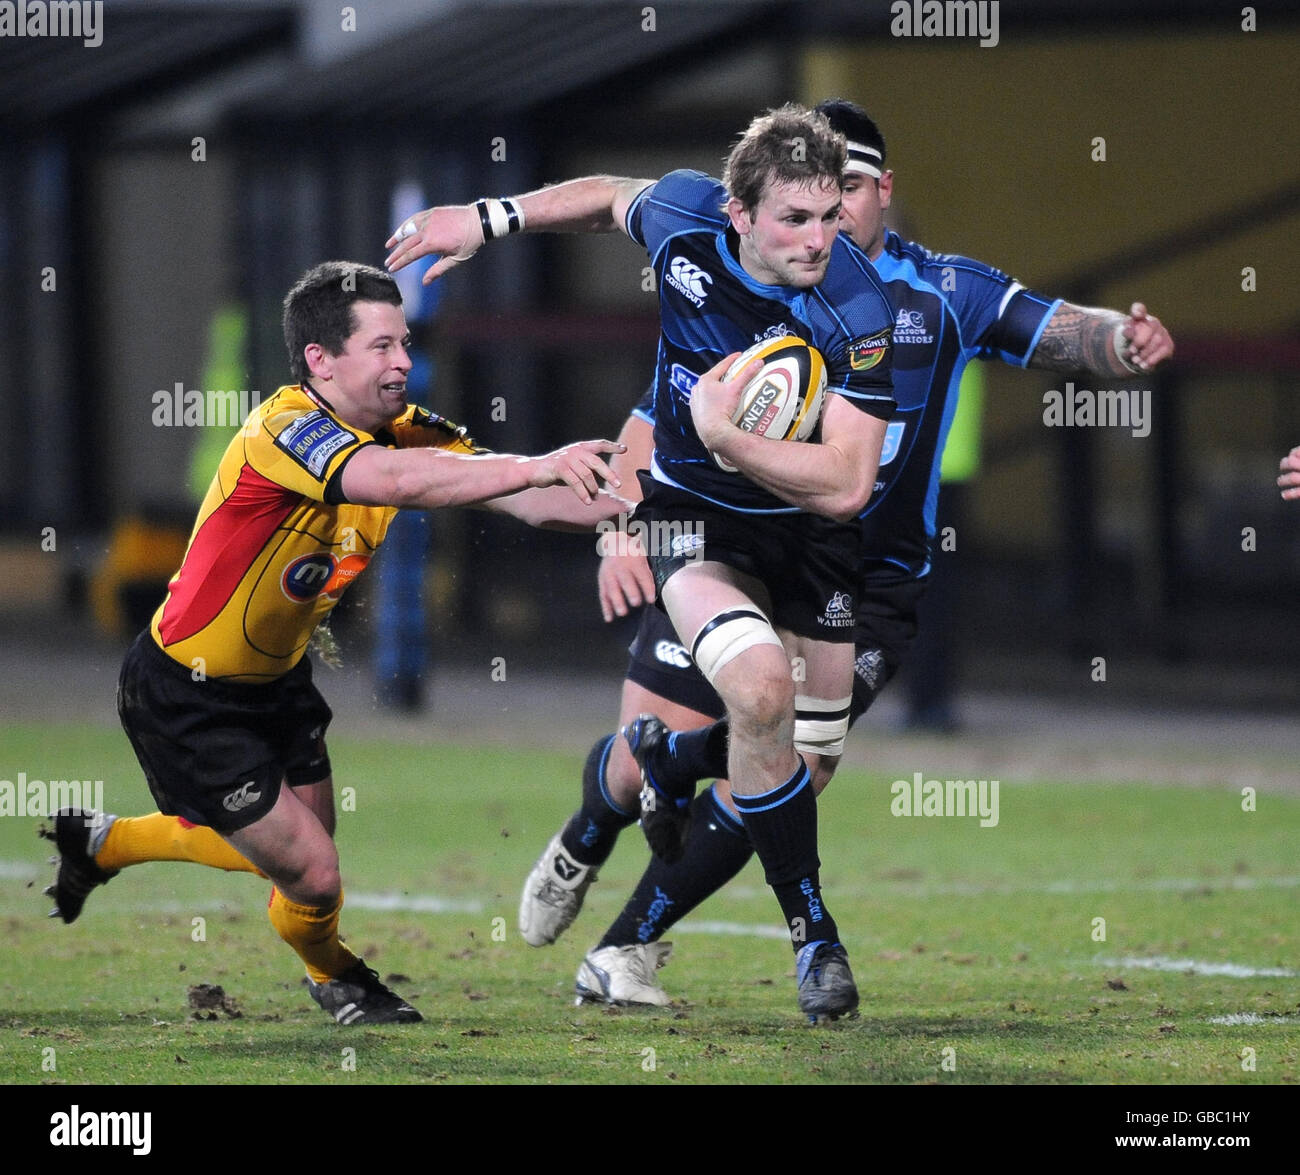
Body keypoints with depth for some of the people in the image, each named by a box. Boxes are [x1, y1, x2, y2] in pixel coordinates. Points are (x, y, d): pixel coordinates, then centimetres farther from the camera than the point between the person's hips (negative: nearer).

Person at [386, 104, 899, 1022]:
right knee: (761, 692, -28)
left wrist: (723, 434, -36)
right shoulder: (682, 215, -18)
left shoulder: (855, 308, -26)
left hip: (811, 528, 1)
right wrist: (491, 219, 10)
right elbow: (614, 198, 9)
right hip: (695, 513, -1)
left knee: (810, 760, 10)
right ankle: (812, 929, -14)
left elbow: (844, 485, -28)